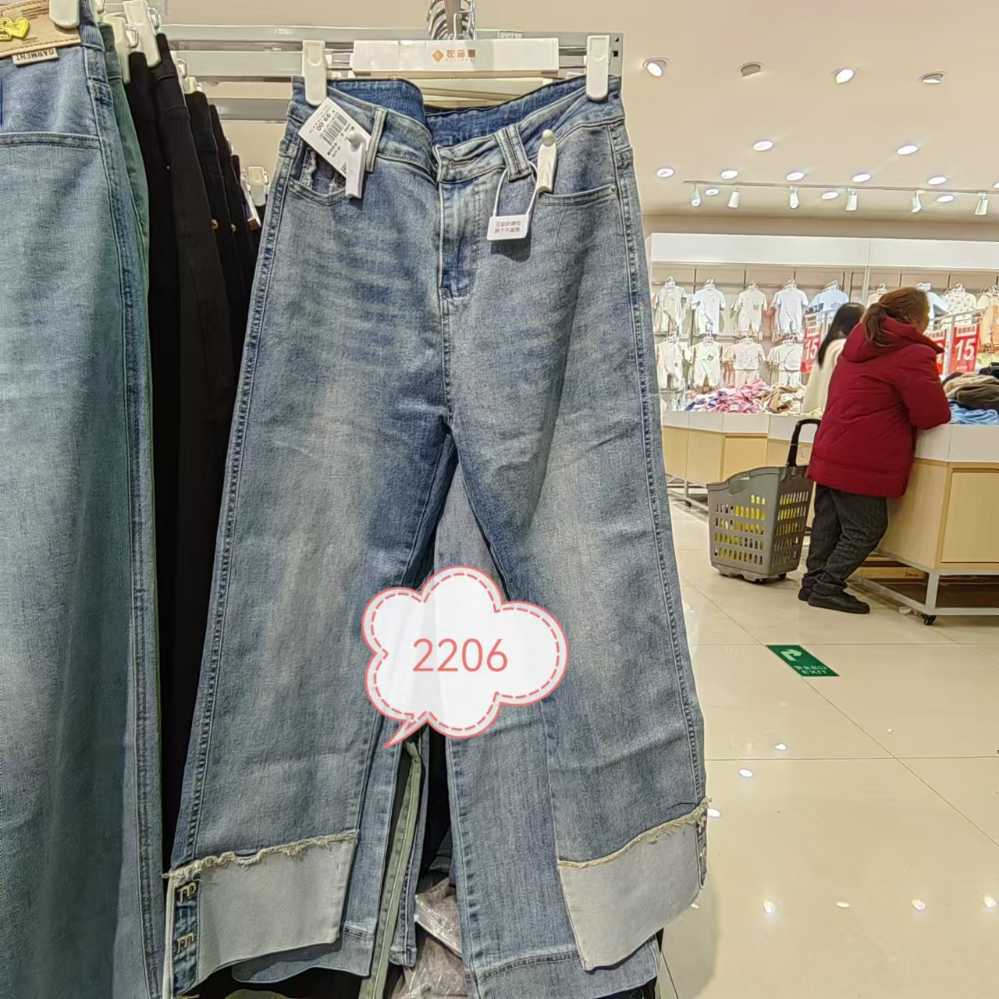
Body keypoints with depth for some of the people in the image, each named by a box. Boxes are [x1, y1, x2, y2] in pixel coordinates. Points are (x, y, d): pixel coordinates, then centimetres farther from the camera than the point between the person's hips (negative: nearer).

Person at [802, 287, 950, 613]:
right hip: (862, 463, -8)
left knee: (828, 522, 14)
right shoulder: (913, 354, -10)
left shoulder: (857, 346, 16)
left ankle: (814, 582, 21)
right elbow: (933, 415, -12)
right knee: (866, 529, 2)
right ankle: (828, 588, 3)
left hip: (831, 452, 9)